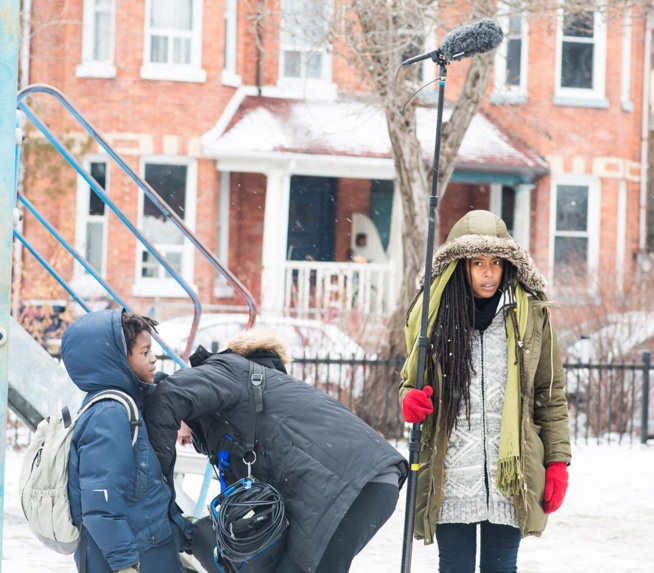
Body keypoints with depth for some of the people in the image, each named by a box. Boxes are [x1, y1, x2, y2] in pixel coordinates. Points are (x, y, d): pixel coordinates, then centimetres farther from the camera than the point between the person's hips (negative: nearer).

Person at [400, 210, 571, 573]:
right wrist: (410, 400, -8)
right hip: (450, 476, 0)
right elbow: (410, 378, 16)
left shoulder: (532, 315, 3)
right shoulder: (436, 312, 4)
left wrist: (557, 461, 3)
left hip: (510, 475, 0)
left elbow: (551, 394, 8)